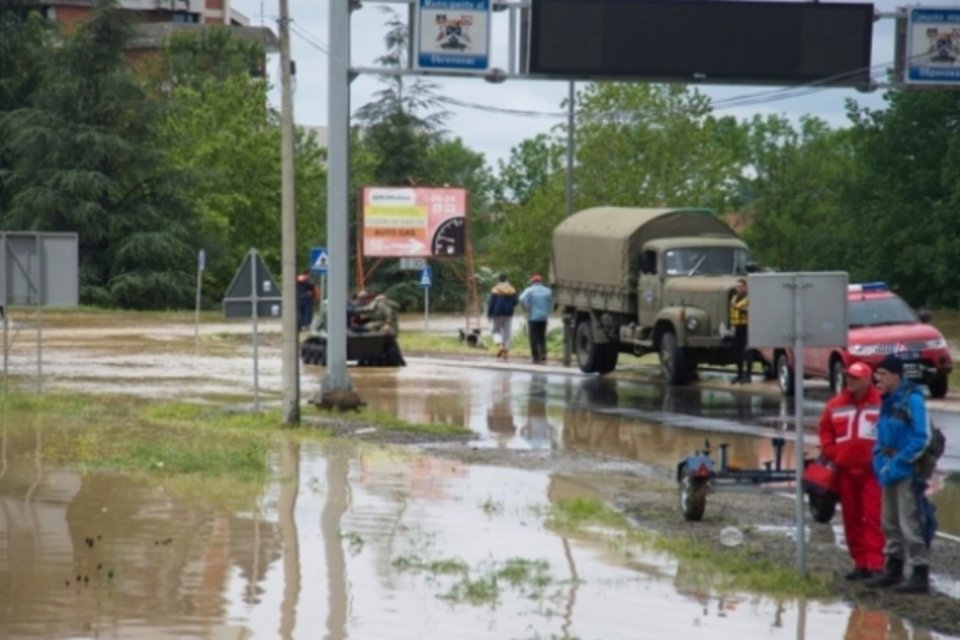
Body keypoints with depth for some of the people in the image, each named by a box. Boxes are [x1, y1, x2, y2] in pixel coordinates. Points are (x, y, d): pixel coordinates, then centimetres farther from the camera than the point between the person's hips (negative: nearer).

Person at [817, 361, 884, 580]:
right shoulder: (835, 405, 9)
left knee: (873, 518, -9)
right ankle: (860, 564, 15)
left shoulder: (881, 403, -4)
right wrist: (831, 454, 4)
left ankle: (875, 565, -10)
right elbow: (825, 431, 17)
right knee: (851, 519, 8)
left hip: (872, 470, -5)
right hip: (845, 471, 5)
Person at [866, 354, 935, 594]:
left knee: (911, 524, -8)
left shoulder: (912, 399, -15)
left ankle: (920, 575, -4)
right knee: (891, 523, 17)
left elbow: (922, 437, -18)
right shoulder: (888, 401, 12)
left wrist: (898, 463, -19)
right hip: (890, 472, 9)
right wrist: (880, 461, 7)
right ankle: (893, 571, 28)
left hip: (907, 472, -9)